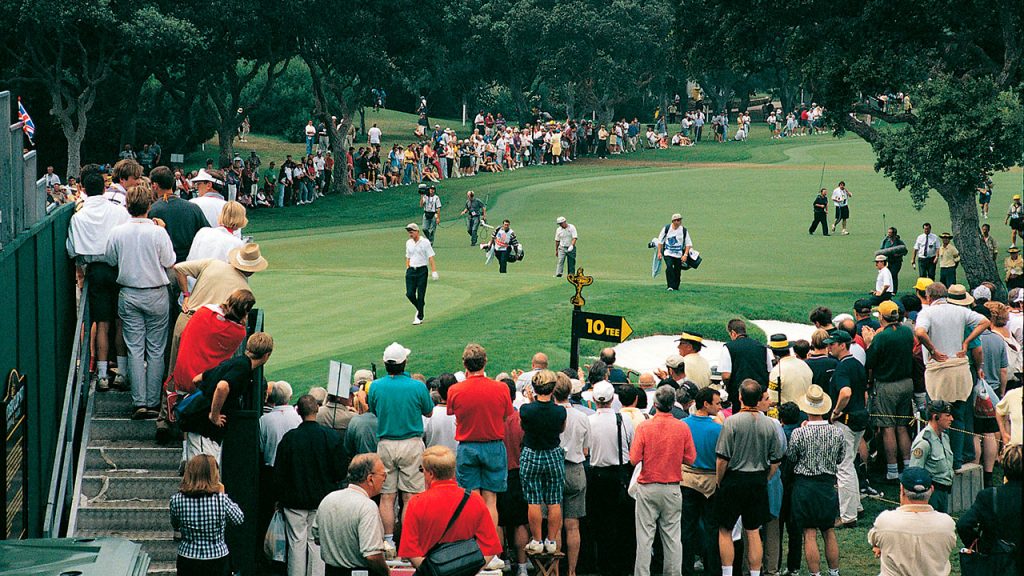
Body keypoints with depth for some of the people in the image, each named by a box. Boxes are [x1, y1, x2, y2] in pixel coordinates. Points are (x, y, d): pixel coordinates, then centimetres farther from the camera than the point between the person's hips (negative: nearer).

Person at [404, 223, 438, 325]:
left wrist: (434, 271, -14)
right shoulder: (408, 243, 12)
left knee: (421, 295, -5)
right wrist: (407, 269, 12)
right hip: (411, 271, 5)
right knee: (409, 294, -4)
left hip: (422, 271, -5)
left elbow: (431, 257, -8)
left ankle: (420, 317, 2)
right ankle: (419, 309, 22)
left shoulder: (425, 242, -5)